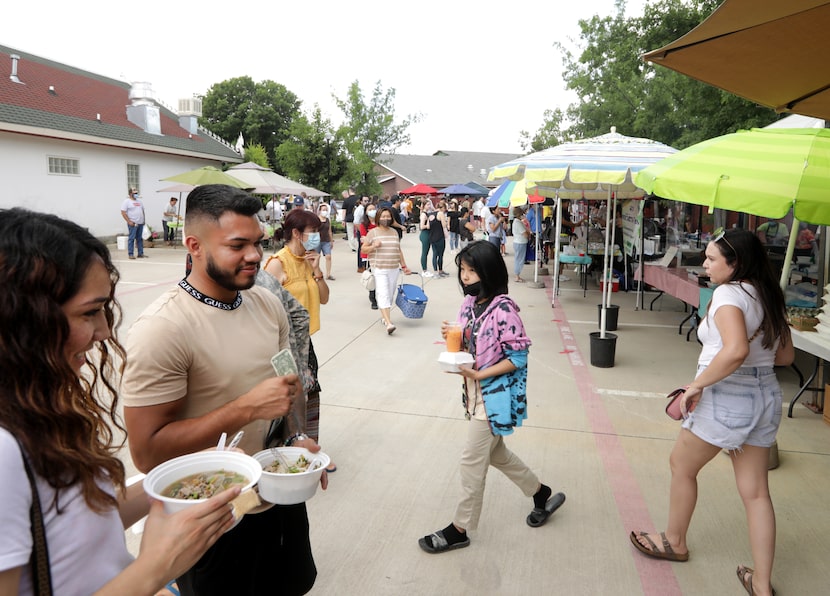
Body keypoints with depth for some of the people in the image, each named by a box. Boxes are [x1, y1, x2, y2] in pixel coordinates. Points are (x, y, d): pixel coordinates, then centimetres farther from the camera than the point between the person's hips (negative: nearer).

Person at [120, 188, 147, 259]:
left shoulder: (139, 201, 16)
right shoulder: (127, 201, -4)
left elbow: (143, 211, 23)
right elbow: (123, 212, -9)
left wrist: (144, 220, 13)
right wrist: (129, 221, -15)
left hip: (141, 223, 6)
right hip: (133, 223, -6)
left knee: (140, 239, 8)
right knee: (131, 238, -6)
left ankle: (140, 253, 12)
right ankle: (130, 254, -3)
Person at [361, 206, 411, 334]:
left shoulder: (394, 232, 13)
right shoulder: (373, 232, 0)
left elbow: (399, 250, 18)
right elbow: (363, 248, 1)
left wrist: (404, 266, 16)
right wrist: (373, 246, -18)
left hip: (394, 269, 5)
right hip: (379, 269, -5)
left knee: (390, 295, 9)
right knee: (383, 295, -14)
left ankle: (384, 316, 28)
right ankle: (389, 323, -21)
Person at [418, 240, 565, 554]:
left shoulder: (503, 308, -21)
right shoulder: (470, 303, 3)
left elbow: (518, 357, -19)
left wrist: (478, 375, -24)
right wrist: (452, 338, -9)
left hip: (494, 395, -9)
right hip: (476, 394, 9)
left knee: (472, 461, 2)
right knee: (495, 452, 22)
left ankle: (460, 529, 20)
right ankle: (543, 494, 42)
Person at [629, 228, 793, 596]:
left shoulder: (728, 293, -17)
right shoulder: (768, 296, 9)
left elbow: (736, 350, -33)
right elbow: (785, 355, 15)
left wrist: (695, 385, -24)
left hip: (726, 398, -8)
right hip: (766, 397, 8)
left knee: (682, 465, 15)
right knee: (755, 490, 13)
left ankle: (674, 542, 34)